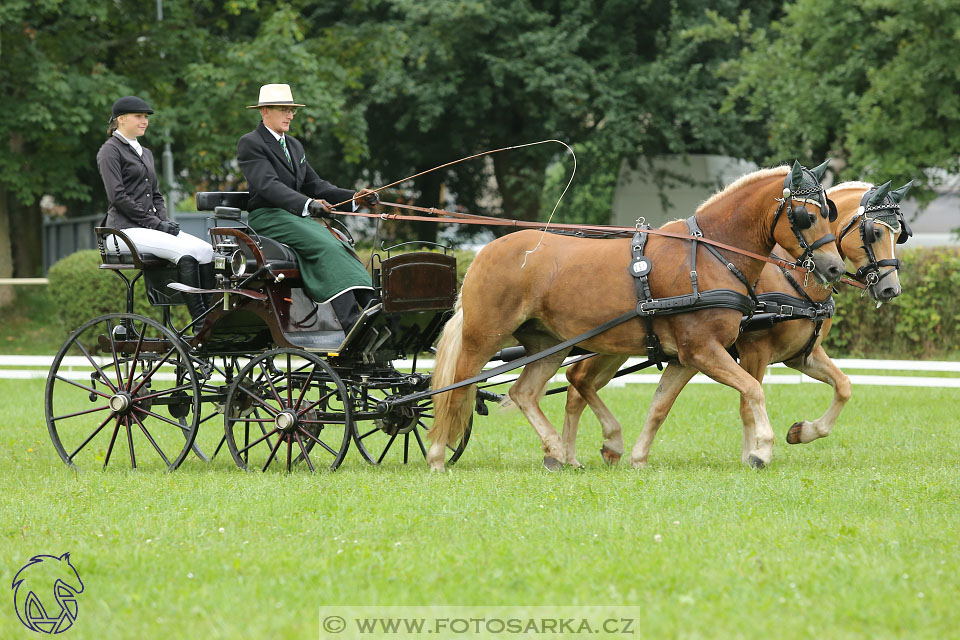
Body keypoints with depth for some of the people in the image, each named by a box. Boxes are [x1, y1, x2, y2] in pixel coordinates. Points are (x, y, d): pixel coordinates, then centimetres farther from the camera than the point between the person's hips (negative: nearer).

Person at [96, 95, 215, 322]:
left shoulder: (145, 153, 24)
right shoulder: (110, 151, -2)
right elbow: (118, 197, -11)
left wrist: (165, 221, 4)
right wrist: (155, 223, -13)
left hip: (151, 227, 8)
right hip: (126, 229, -8)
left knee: (206, 250, -16)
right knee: (186, 252, -28)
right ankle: (199, 321, -30)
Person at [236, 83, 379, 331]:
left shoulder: (294, 145, 22)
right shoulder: (250, 144, -6)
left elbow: (314, 184, 17)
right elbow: (268, 184, -20)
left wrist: (354, 198, 1)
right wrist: (307, 204, -35)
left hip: (298, 216, 8)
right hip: (267, 218, -8)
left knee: (340, 248, -19)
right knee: (325, 247, -29)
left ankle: (370, 306, -35)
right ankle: (351, 321, -42)